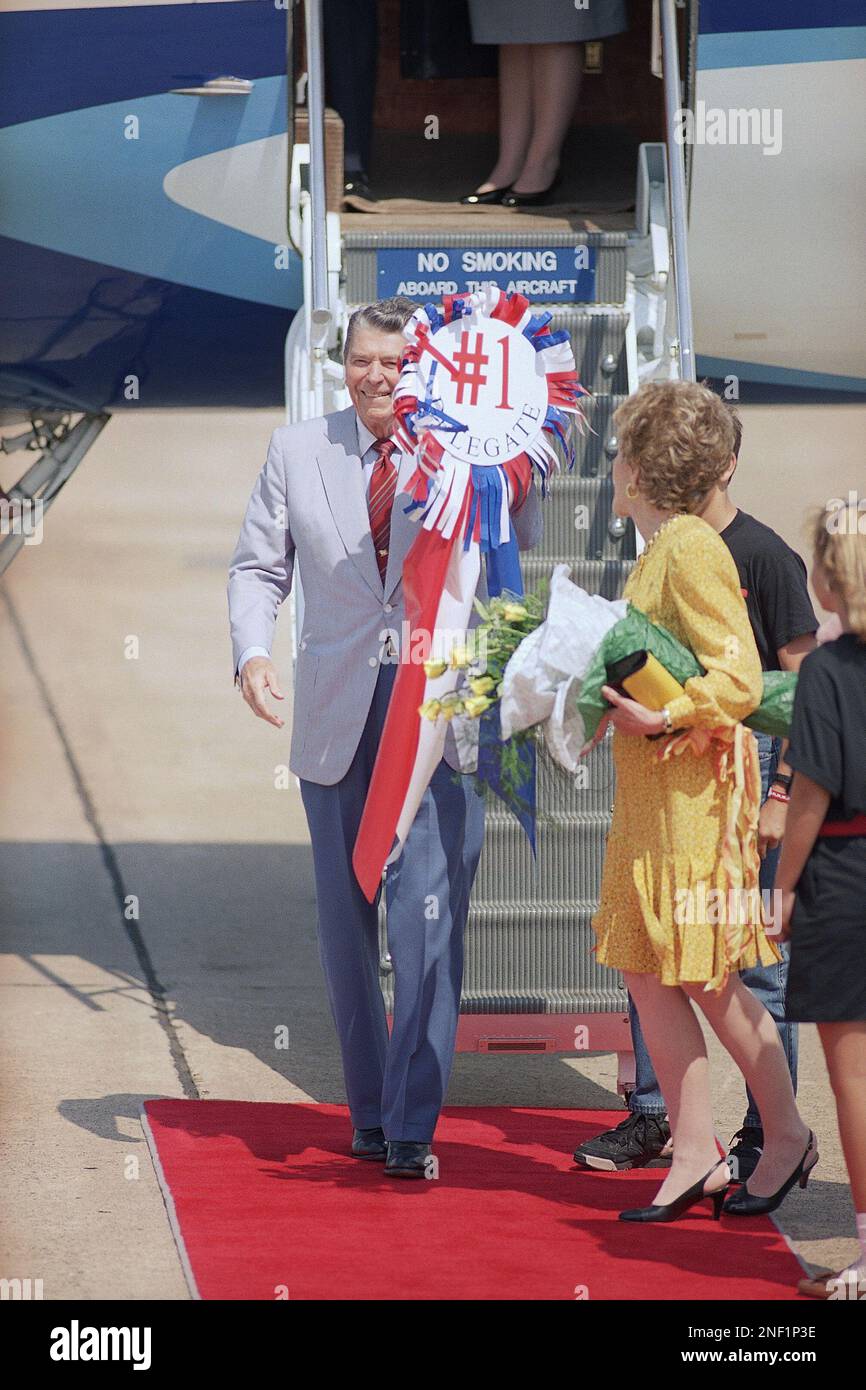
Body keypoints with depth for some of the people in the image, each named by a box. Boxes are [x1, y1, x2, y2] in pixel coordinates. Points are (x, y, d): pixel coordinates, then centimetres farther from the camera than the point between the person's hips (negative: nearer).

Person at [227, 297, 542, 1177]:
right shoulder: (296, 451, 9)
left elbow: (521, 541, -7)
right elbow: (258, 566, 10)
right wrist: (252, 650, -7)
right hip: (337, 721, 3)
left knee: (429, 919, -11)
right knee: (346, 919, 9)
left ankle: (412, 1127, -8)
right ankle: (369, 1111, 21)